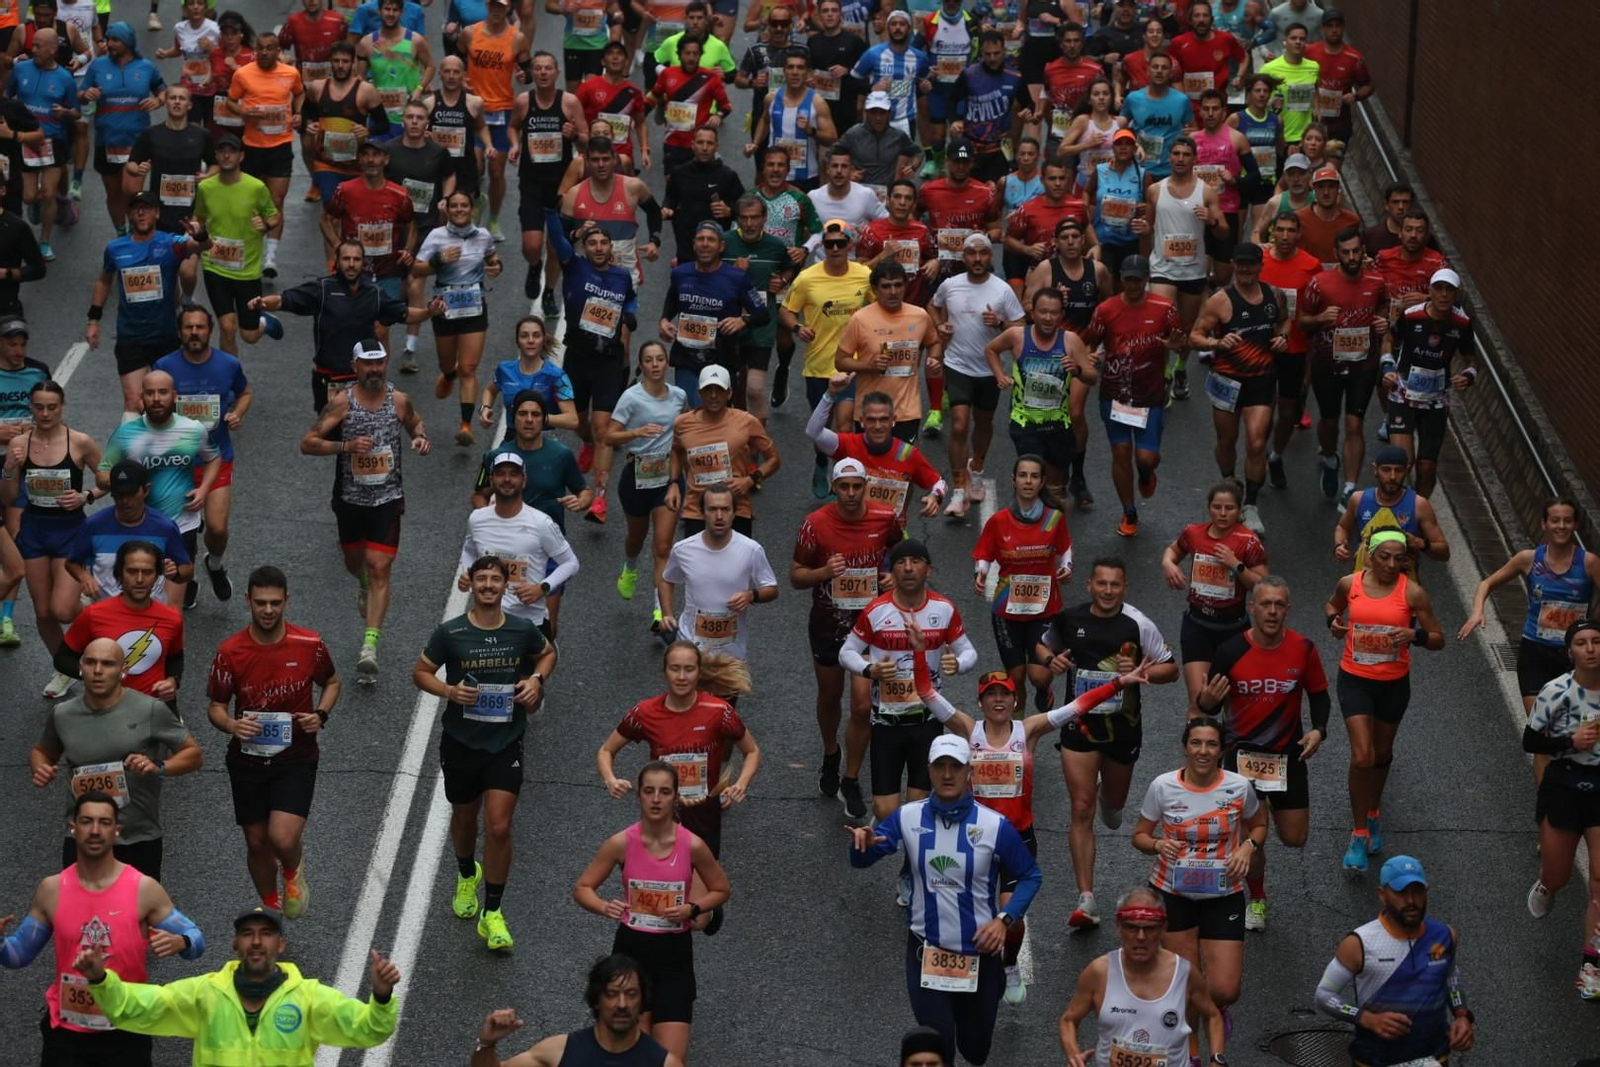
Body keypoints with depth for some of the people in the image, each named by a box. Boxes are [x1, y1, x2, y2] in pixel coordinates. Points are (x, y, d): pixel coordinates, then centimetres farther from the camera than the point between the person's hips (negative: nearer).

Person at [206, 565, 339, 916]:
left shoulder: (309, 644, -8)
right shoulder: (230, 652, -9)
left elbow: (332, 682, 11)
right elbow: (215, 705, 1)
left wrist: (320, 715, -9)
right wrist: (231, 725, -21)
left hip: (297, 757, -2)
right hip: (247, 759, 2)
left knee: (283, 838, -18)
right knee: (257, 843, 11)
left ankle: (294, 872, 19)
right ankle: (270, 908, 38)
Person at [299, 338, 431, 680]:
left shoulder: (399, 401, -5)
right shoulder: (341, 402, -11)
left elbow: (416, 423, 18)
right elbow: (307, 443, -12)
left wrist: (422, 439, -6)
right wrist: (346, 446, -26)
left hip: (387, 498, -1)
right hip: (350, 497, 1)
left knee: (380, 568, -11)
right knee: (355, 561, 21)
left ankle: (370, 645, -14)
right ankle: (364, 585, 59)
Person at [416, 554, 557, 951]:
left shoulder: (523, 630, -5)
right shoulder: (449, 633, -10)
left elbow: (548, 653, 16)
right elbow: (420, 672, 1)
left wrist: (536, 680, -4)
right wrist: (449, 690, -18)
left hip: (506, 743, -1)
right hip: (461, 742, 1)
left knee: (499, 827, -11)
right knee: (464, 818, 20)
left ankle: (492, 914, 0)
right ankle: (467, 875, 52)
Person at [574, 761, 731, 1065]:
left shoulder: (692, 845, -11)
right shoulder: (621, 843, -11)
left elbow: (721, 891, 5)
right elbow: (582, 888, -1)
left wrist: (692, 910, -14)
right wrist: (604, 908, -22)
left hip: (675, 953, 0)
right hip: (631, 949, 0)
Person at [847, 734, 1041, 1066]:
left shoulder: (995, 825, -12)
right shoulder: (907, 818, -8)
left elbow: (1030, 876, -2)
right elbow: (861, 860, -6)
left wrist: (1004, 919, -16)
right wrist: (863, 842, -30)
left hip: (979, 952, 0)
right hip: (925, 952, 0)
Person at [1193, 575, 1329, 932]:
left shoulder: (1303, 649, -9)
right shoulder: (1230, 651, -13)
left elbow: (1319, 695, 6)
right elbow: (1209, 708, -4)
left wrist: (1318, 730, -12)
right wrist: (1207, 701, -28)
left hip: (1287, 753, 2)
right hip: (1241, 751, -2)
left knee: (1294, 839, 5)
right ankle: (1256, 900, 24)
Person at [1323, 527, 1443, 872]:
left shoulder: (1412, 593, -11)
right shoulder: (1350, 584, -7)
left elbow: (1438, 639, -5)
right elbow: (1332, 604, 17)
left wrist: (1414, 635, -26)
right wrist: (1334, 620, -5)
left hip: (1394, 683, 1)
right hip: (1355, 679, -1)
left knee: (1382, 755, 19)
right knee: (1362, 756, -13)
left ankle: (1373, 814, 46)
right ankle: (1359, 834, 0)